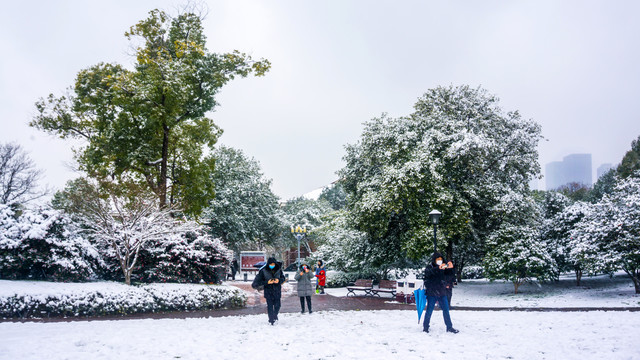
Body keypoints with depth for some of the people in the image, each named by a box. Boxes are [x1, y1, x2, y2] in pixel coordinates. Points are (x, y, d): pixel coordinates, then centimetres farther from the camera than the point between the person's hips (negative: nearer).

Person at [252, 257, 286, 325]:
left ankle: (275, 315, 35)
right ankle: (271, 320, 9)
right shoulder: (263, 271, -11)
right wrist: (267, 282, -20)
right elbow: (259, 280, -7)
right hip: (268, 291, -2)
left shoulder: (279, 269, -3)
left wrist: (279, 280, -13)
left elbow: (283, 278, 8)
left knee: (277, 305, 7)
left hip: (277, 290, 2)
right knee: (270, 306, -2)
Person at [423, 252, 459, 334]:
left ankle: (449, 327, 17)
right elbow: (428, 272, -29)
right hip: (432, 293, -5)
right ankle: (425, 327, 14)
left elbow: (448, 273, -3)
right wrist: (438, 268, -46)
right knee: (429, 311, 0)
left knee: (446, 310, 7)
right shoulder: (429, 267, -7)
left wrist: (451, 268, -26)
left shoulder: (443, 268, 8)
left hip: (442, 293, 5)